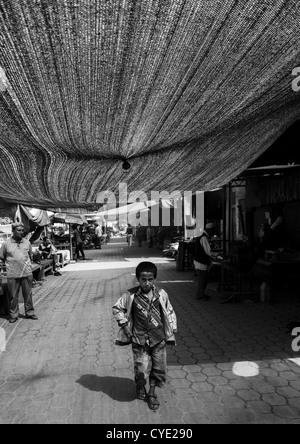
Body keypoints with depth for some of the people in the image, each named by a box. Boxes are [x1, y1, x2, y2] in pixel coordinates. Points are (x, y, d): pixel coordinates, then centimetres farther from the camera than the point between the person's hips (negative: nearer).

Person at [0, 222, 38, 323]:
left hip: (27, 273, 2)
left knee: (28, 295, 9)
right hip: (13, 275, -2)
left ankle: (30, 313, 22)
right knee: (13, 296, 6)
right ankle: (13, 315, 20)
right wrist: (10, 264, 10)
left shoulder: (27, 242, 4)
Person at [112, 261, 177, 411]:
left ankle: (152, 393, 35)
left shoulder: (161, 294, -6)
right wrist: (124, 324, -3)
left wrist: (172, 330, 4)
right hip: (140, 340, -2)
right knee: (142, 370, 1)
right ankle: (140, 387, 35)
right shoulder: (131, 295, -11)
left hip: (159, 339, 2)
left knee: (159, 368, 10)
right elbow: (116, 309, 2)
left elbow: (169, 312, 7)